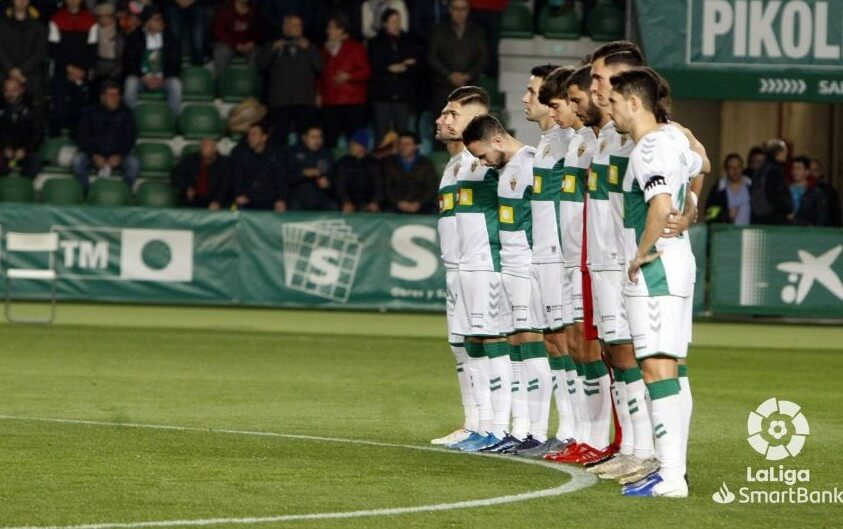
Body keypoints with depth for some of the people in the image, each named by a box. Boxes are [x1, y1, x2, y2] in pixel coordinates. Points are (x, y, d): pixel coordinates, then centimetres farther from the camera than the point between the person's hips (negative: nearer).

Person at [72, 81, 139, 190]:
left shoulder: (125, 113, 5)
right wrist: (94, 156, -18)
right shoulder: (89, 112, 3)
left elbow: (130, 137, 1)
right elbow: (82, 137, -2)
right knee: (77, 161, -30)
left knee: (133, 164, -30)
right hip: (94, 154, 0)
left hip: (117, 155, 0)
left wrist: (119, 155, -17)